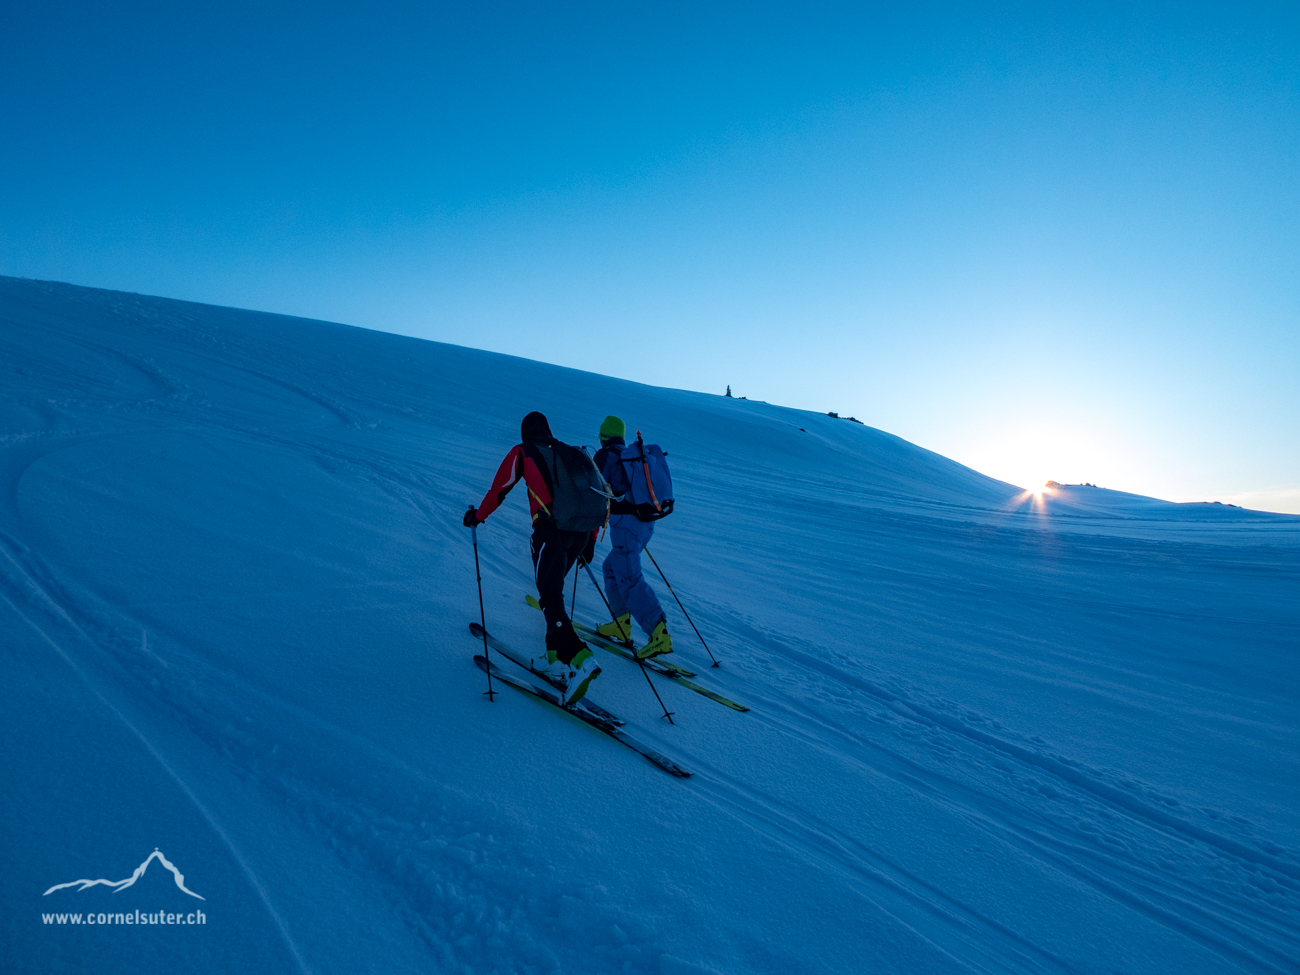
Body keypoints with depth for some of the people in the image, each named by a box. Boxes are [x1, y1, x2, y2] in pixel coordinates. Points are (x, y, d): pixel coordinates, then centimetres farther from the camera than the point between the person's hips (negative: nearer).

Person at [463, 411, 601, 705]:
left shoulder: (522, 452, 11)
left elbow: (499, 489, 12)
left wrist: (477, 516, 29)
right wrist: (590, 540, 27)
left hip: (550, 529, -6)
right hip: (581, 531, 6)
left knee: (551, 597, -6)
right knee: (553, 589, 20)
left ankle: (581, 659, -22)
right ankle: (556, 656, 21)